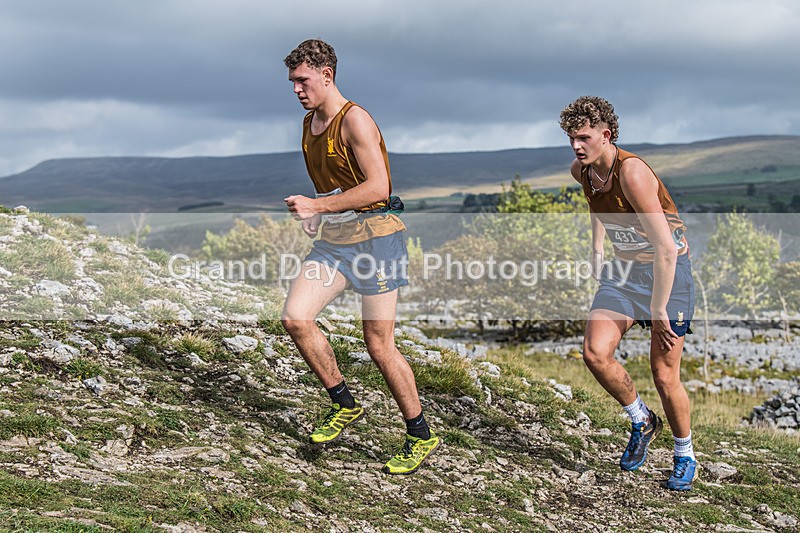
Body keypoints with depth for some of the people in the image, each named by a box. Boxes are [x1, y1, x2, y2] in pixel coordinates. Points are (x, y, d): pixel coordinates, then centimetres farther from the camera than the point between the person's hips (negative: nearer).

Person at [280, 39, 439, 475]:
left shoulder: (354, 120, -14)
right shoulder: (309, 123, 13)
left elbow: (378, 187, -22)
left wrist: (317, 206, -21)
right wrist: (315, 216, 10)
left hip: (374, 236, -8)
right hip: (333, 238, 8)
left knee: (379, 345, -4)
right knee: (295, 318, -9)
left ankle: (421, 436, 12)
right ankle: (344, 405, 9)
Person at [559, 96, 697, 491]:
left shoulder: (632, 173, -27)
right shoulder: (581, 171, -3)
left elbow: (666, 248, -30)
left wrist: (659, 310, -26)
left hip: (668, 271, -6)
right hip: (623, 269, 6)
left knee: (664, 376, -3)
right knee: (595, 353, -13)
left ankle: (685, 456, 22)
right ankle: (642, 421, 13)